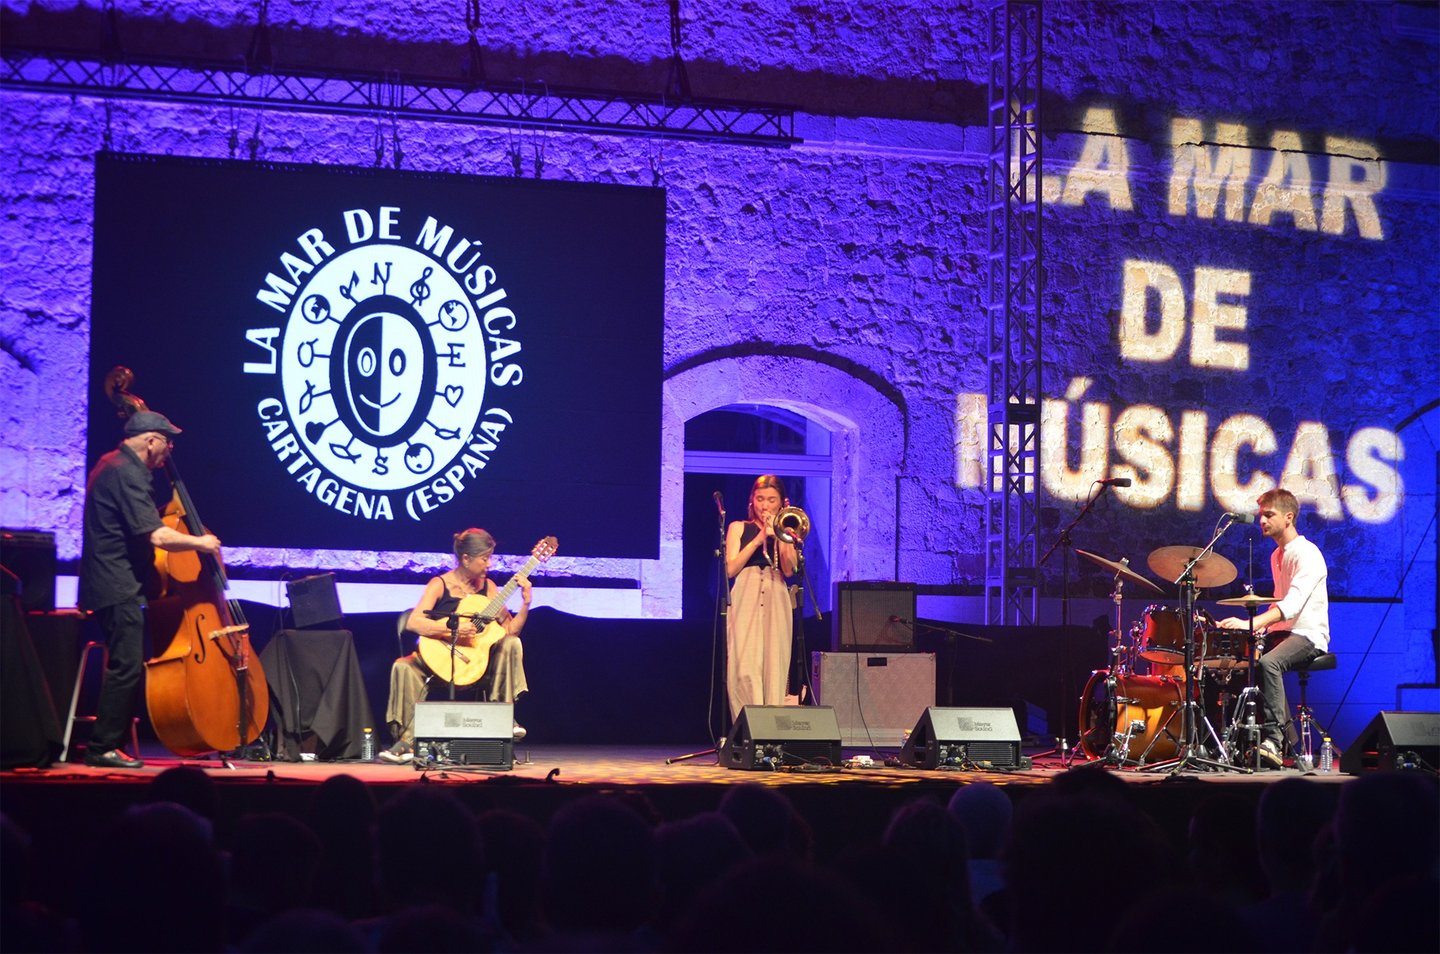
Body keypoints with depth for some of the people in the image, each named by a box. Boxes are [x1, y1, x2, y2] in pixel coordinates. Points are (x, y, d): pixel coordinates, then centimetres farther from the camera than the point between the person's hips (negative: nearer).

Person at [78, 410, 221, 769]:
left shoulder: (114, 464, 16)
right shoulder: (127, 473, -17)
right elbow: (158, 535, -24)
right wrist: (201, 543, -10)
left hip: (112, 584, 11)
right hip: (118, 586, -11)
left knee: (125, 666, 12)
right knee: (127, 667, -11)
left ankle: (107, 742, 15)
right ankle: (103, 747, -8)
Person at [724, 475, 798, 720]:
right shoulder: (739, 528, 13)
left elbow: (789, 570, 1)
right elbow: (730, 569, 0)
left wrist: (779, 537, -9)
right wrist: (758, 539, -5)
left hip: (776, 602, 1)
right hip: (746, 600, -1)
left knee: (774, 667, -7)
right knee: (746, 668, -13)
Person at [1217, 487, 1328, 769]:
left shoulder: (1307, 554, -13)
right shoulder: (1276, 555, 18)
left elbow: (1294, 603, -28)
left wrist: (1251, 623, -40)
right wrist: (1260, 627, 9)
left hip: (1308, 635, -10)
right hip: (1282, 632, 10)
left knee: (1268, 663, -34)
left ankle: (1274, 740, -36)